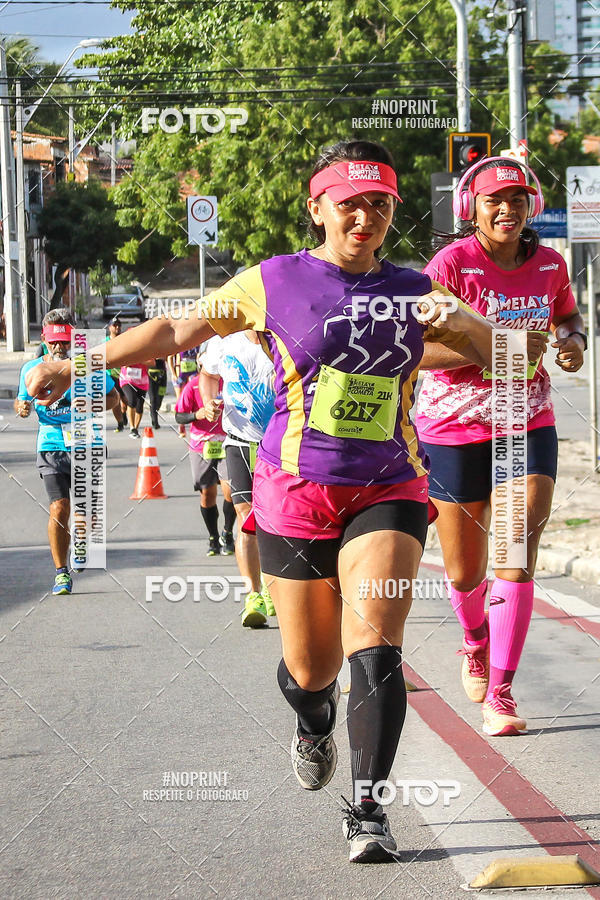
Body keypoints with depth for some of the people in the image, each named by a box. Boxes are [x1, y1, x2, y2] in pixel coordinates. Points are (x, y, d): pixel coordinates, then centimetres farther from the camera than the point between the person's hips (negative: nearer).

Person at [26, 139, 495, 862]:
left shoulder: (413, 292, 7)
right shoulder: (273, 283, 1)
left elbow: (497, 351, 6)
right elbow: (176, 330, 5)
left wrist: (461, 322, -16)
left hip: (388, 493, 1)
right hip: (296, 495, 0)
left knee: (375, 647, -18)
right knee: (310, 667, 6)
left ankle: (367, 809, -10)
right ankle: (314, 723, 43)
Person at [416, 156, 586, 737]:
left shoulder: (549, 265, 1)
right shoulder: (451, 264, -13)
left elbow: (568, 318, 22)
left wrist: (573, 343, -2)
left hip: (528, 427, 2)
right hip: (454, 428, -2)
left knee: (519, 552, -15)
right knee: (465, 574, 10)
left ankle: (499, 694, -11)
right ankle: (476, 642, 44)